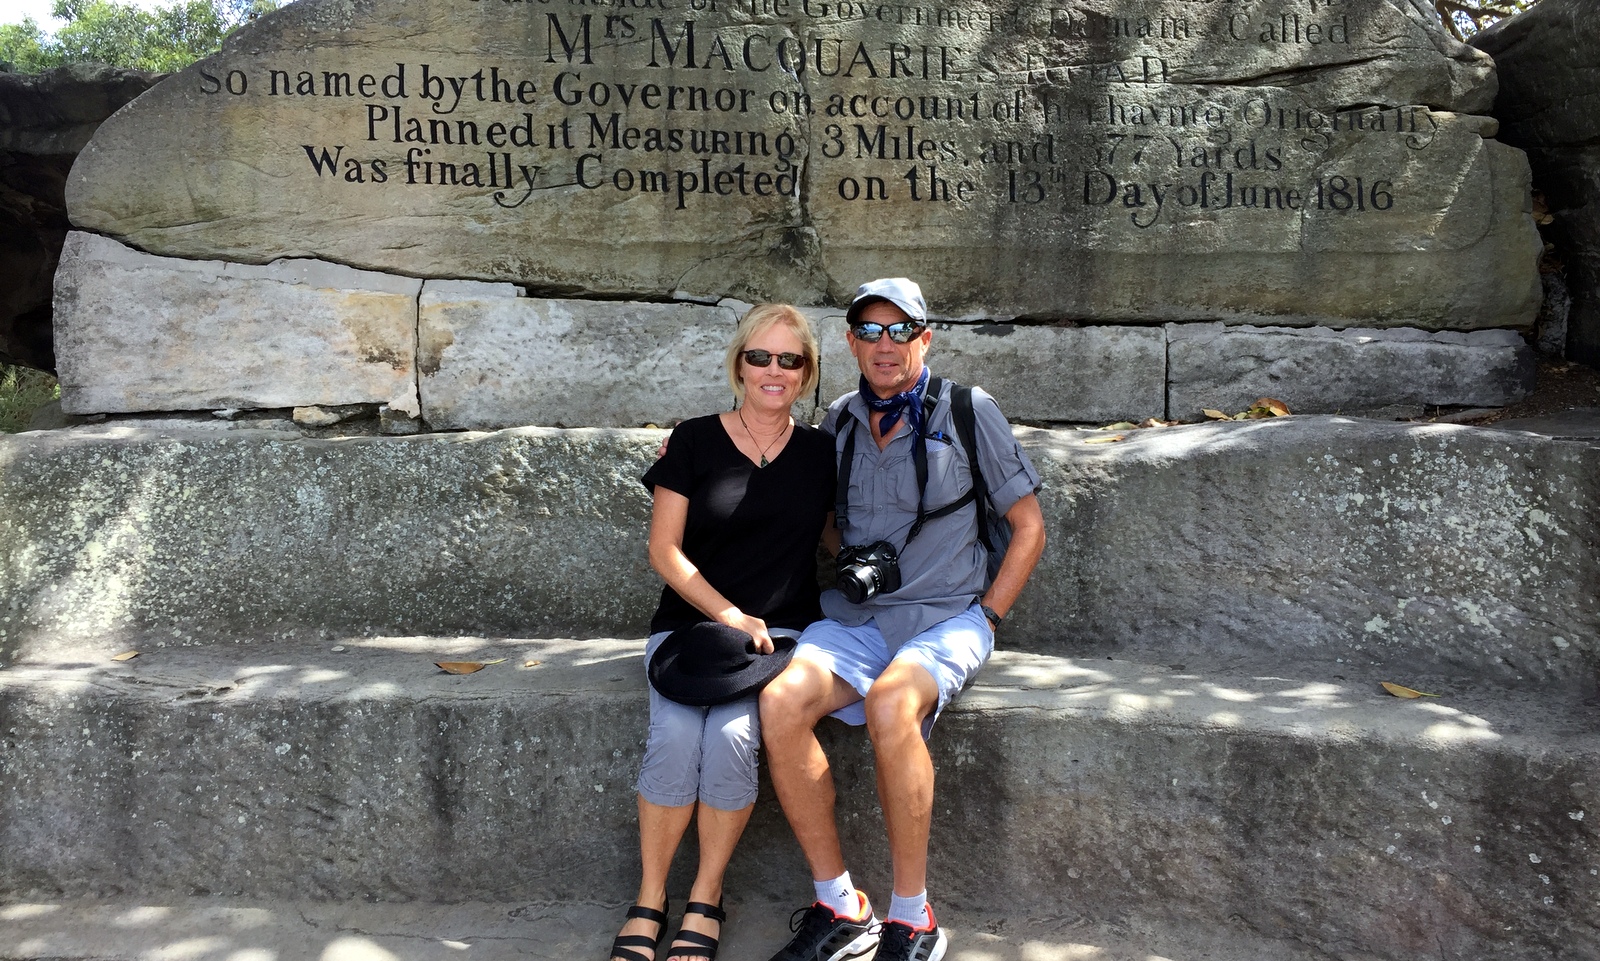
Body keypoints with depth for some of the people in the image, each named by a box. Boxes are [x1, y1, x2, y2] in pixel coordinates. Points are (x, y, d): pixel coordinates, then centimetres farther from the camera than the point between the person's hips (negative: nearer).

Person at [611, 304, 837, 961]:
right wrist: (730, 615, -11)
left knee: (731, 735, -27)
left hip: (780, 630, 0)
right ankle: (648, 902, -9)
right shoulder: (695, 441, 3)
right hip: (690, 622, 0)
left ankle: (704, 904, -8)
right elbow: (664, 550, 0)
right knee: (675, 736, -27)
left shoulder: (821, 453, 8)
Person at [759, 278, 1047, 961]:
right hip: (853, 620, 4)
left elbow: (1028, 527, 5)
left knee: (888, 703, -36)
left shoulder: (968, 412, 2)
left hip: (946, 617, -3)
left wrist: (985, 617, -2)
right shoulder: (838, 424, 13)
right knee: (780, 701, -27)